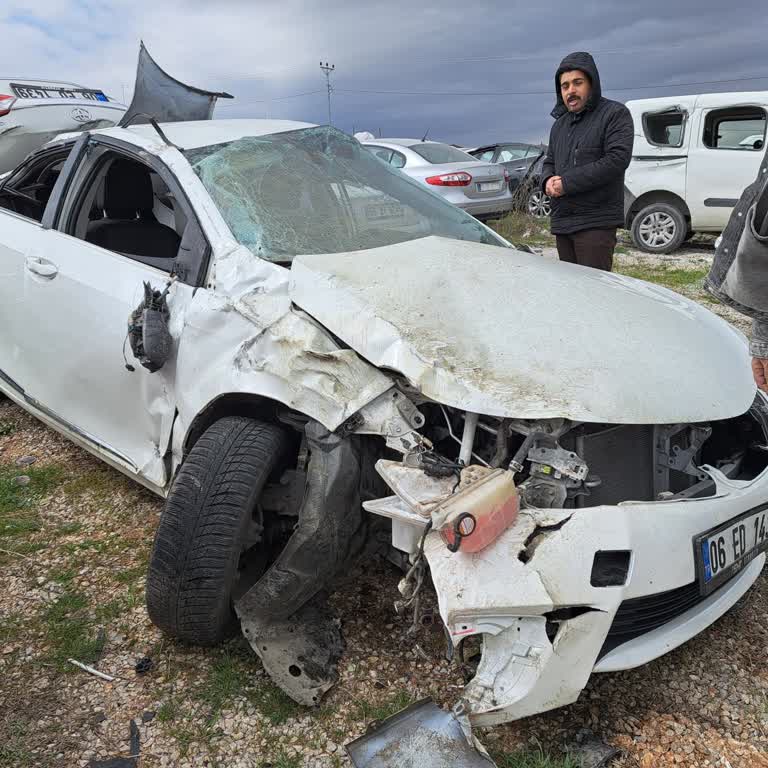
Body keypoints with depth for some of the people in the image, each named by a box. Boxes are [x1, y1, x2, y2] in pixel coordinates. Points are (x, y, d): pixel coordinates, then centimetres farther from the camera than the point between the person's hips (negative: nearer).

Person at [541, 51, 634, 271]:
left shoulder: (615, 114, -2)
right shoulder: (560, 124, 21)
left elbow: (617, 159, -15)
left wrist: (567, 182, -15)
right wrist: (548, 180, 1)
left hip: (596, 222, -7)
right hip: (562, 222, 7)